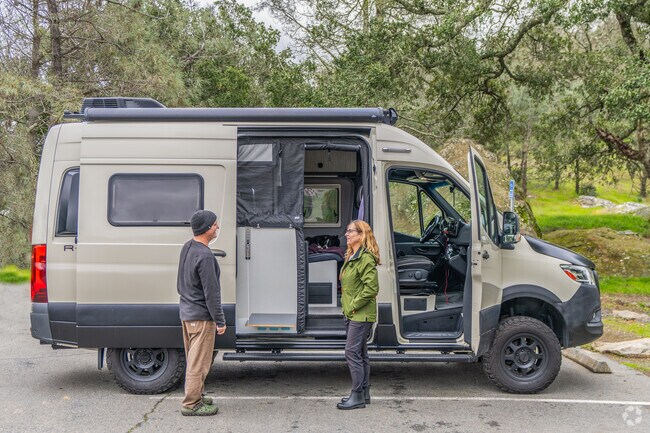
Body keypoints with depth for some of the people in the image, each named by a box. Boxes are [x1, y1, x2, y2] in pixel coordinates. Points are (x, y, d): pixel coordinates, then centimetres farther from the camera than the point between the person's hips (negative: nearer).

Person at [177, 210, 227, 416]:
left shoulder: (187, 248, 6)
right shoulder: (205, 256, -24)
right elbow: (211, 293, -22)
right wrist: (220, 321, -15)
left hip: (186, 312, 10)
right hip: (201, 316, -10)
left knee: (193, 359, 19)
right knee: (199, 362, 1)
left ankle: (195, 395, 32)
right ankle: (191, 404, 9)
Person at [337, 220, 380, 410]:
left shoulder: (366, 258, -16)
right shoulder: (351, 257, 15)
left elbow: (372, 287, -23)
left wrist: (354, 306, -17)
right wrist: (347, 306, 14)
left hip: (361, 315, -10)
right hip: (352, 314, 10)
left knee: (352, 353, -8)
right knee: (360, 353, 15)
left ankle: (357, 396, 1)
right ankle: (364, 393, 24)